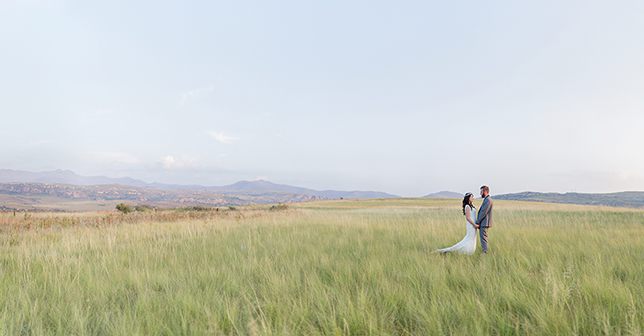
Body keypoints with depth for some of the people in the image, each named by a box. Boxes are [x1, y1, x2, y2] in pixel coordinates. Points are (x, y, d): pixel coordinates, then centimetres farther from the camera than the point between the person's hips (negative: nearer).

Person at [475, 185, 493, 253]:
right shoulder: (486, 199, 18)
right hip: (483, 223, 10)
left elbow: (483, 212, -18)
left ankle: (485, 252, -3)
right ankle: (484, 252, 17)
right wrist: (478, 222, 14)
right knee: (483, 238, 13)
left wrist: (477, 222, -12)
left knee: (484, 239, -7)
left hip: (484, 223, -10)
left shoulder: (488, 200, -15)